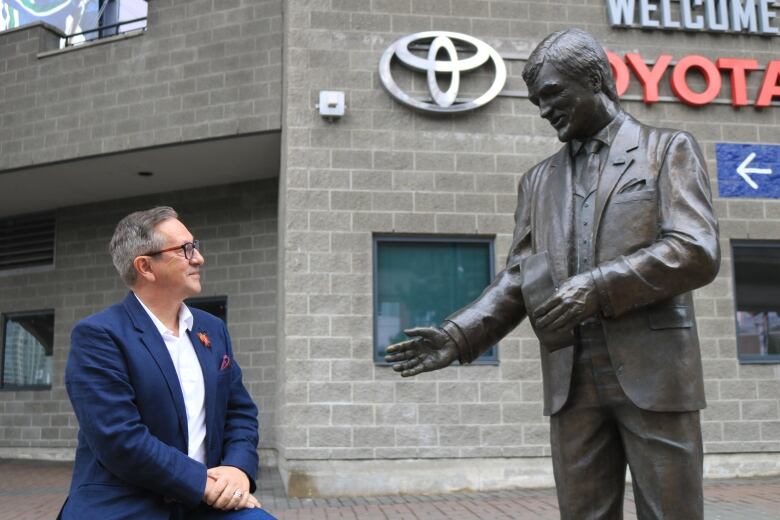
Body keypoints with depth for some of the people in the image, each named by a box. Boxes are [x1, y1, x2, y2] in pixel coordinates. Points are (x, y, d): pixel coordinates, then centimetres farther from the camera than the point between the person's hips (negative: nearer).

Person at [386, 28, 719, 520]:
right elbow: (518, 279, 13)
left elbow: (697, 252, -8)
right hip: (571, 380, 4)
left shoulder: (669, 148, 6)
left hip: (653, 369, -3)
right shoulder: (538, 179, 18)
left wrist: (597, 286, -18)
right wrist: (458, 335, -3)